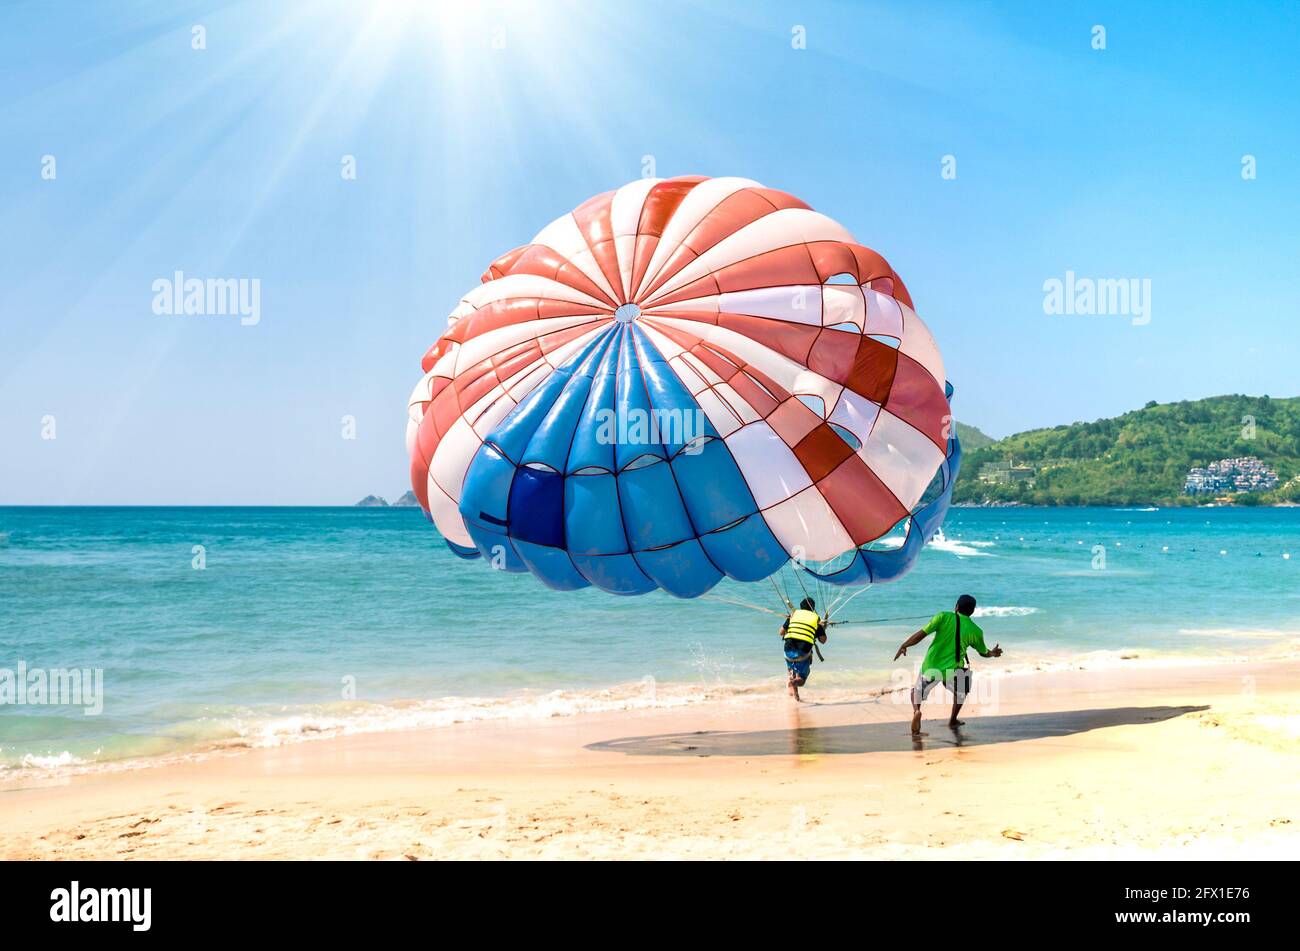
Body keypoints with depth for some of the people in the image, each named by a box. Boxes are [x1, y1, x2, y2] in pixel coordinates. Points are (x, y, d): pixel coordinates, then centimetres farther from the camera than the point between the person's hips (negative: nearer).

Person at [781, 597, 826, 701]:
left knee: (792, 674, 29)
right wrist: (823, 628, 30)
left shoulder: (794, 614, 14)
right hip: (804, 652, -2)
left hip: (789, 649, 2)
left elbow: (781, 632, 13)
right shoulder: (816, 619, 12)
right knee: (800, 679, 7)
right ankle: (793, 682, -26)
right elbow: (823, 640, 13)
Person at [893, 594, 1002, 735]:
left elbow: (921, 634, -9)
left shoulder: (944, 617, -3)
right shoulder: (975, 631, 4)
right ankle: (953, 721, 37)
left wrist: (904, 646, 3)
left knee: (917, 690, 20)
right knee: (961, 691, 33)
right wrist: (993, 653, 45)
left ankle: (916, 710, -12)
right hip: (952, 671, 1)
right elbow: (983, 652, 22)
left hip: (930, 667, -1)